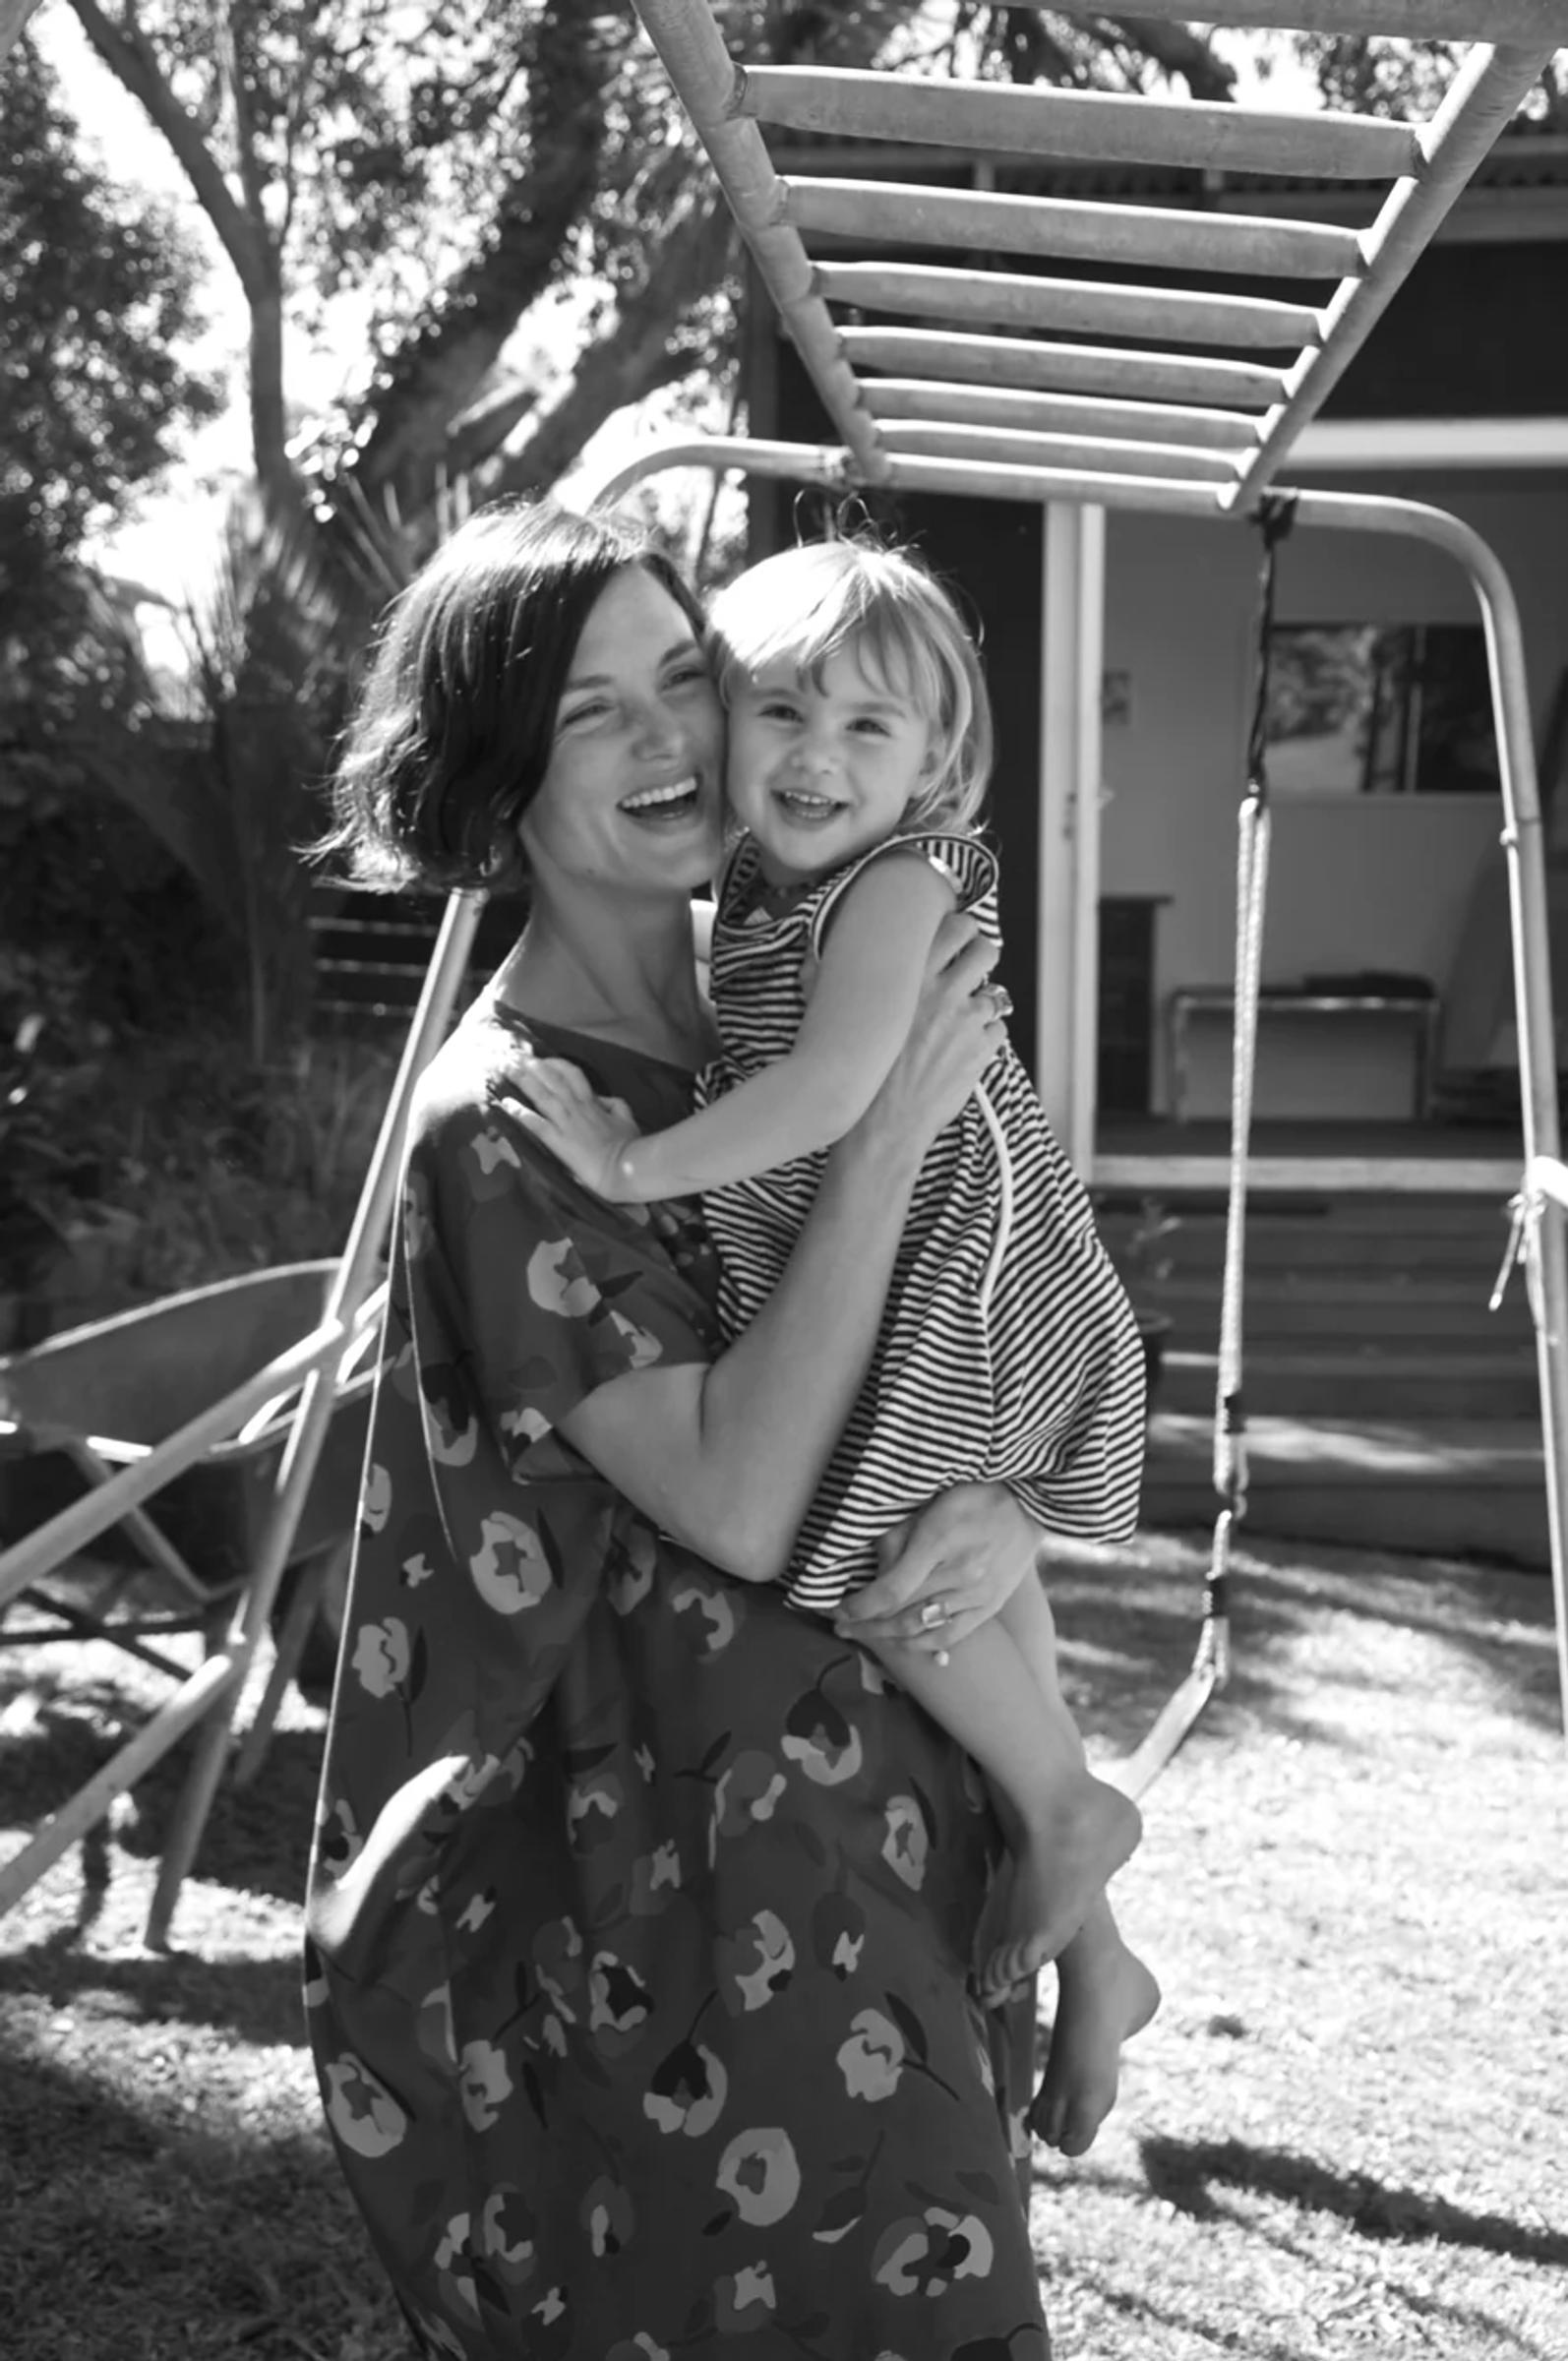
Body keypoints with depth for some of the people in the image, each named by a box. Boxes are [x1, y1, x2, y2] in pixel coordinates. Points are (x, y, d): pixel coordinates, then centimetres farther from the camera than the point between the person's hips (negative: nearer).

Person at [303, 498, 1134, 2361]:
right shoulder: (499, 1122, -17)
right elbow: (737, 1499, -24)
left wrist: (1010, 1494, -11)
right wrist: (888, 1131, -23)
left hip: (901, 1774, 7)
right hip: (692, 1845, -6)